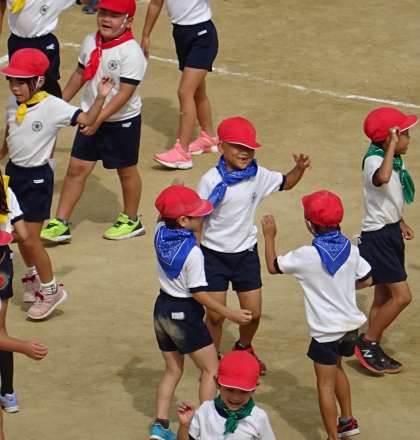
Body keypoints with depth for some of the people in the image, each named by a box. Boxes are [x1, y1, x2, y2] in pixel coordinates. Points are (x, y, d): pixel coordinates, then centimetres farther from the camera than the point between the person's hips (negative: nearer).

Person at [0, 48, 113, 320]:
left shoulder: (52, 107, -20)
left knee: (30, 238, -4)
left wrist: (101, 97, -40)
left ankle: (51, 290, 13)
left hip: (37, 177, -6)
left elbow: (87, 120, -26)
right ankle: (34, 277, 42)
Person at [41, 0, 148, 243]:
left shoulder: (131, 52, -22)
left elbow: (125, 93, -25)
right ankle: (60, 224, 9)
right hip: (91, 119, 6)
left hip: (122, 121, -6)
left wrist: (99, 119, -28)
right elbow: (80, 74, 14)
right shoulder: (91, 42, -1)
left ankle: (131, 220, 32)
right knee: (76, 168, 4)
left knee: (126, 170, 12)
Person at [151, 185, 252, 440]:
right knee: (211, 369, 8)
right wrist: (230, 314, -15)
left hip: (162, 308, 7)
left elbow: (163, 219, 20)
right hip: (184, 314, -7)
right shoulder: (193, 252, -25)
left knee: (173, 370, 19)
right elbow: (199, 293, -20)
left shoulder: (160, 233, -7)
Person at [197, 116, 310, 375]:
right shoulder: (211, 180, -16)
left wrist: (300, 168, -7)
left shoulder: (258, 176, -4)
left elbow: (286, 183, 13)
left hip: (246, 252, 4)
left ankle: (244, 348, 38)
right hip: (214, 254, -4)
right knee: (215, 314, 0)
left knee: (253, 312, 8)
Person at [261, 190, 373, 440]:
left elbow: (273, 266, -7)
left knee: (326, 384, 3)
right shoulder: (350, 250, -4)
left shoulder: (307, 256, -20)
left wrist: (269, 237, 6)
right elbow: (367, 280, 7)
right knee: (336, 366, 30)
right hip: (351, 324, 7)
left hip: (327, 330, -7)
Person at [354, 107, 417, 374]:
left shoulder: (395, 161, 7)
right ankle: (366, 343, 1)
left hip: (391, 233, 10)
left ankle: (373, 351, 24)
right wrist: (392, 147, -38)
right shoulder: (374, 160, -22)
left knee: (384, 296, 15)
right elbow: (382, 178, -47)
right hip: (377, 237, -10)